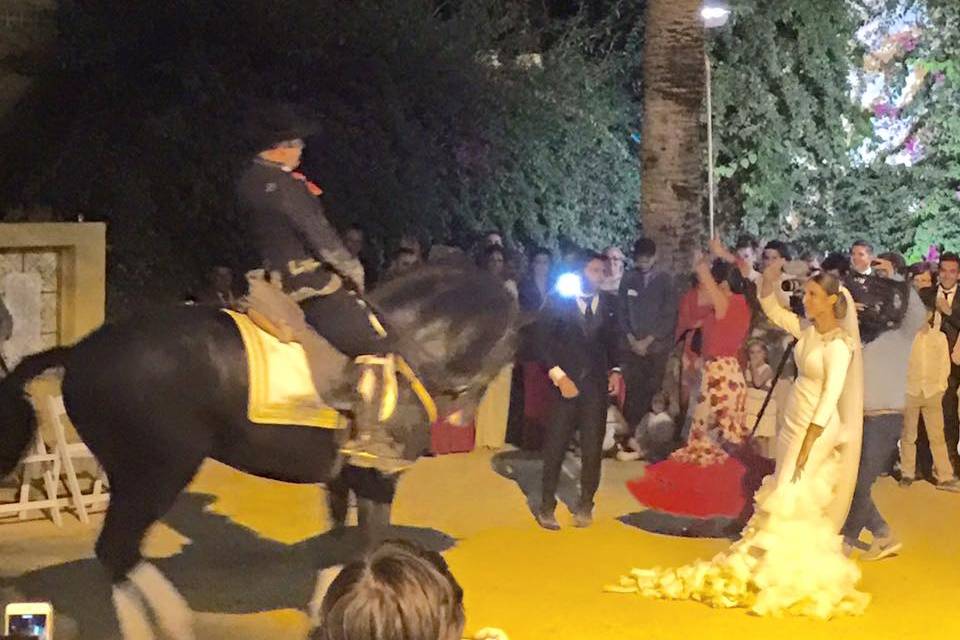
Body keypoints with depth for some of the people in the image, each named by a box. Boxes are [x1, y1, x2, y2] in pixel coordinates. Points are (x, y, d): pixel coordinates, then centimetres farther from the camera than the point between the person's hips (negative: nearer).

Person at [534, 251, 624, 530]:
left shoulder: (609, 303, 8)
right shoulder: (558, 302, -2)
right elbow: (543, 342, -3)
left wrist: (615, 370, 2)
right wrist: (559, 377, -12)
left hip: (596, 383, 3)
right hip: (566, 382, -3)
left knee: (593, 449, 2)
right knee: (555, 447, 1)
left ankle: (585, 506, 17)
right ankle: (547, 507, 12)